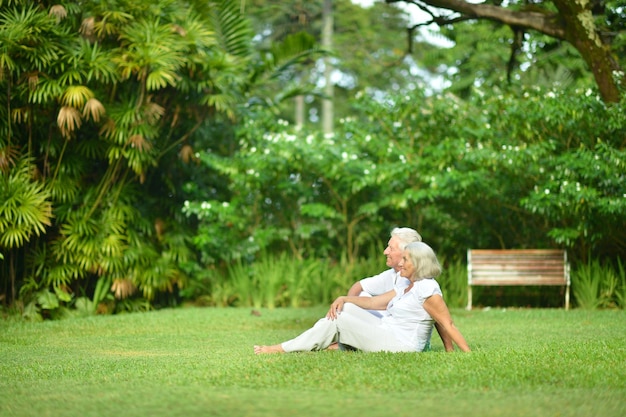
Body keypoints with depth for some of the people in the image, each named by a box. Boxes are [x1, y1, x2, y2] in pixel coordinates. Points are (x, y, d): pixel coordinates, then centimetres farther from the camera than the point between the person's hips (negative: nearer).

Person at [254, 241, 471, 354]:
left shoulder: (427, 289, -15)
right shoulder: (405, 287, 14)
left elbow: (448, 324, -17)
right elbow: (373, 302, 13)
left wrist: (468, 353, -21)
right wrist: (343, 298, -1)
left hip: (399, 345, -9)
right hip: (387, 333, 9)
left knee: (336, 321, -8)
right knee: (347, 308, 9)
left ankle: (283, 349, -1)